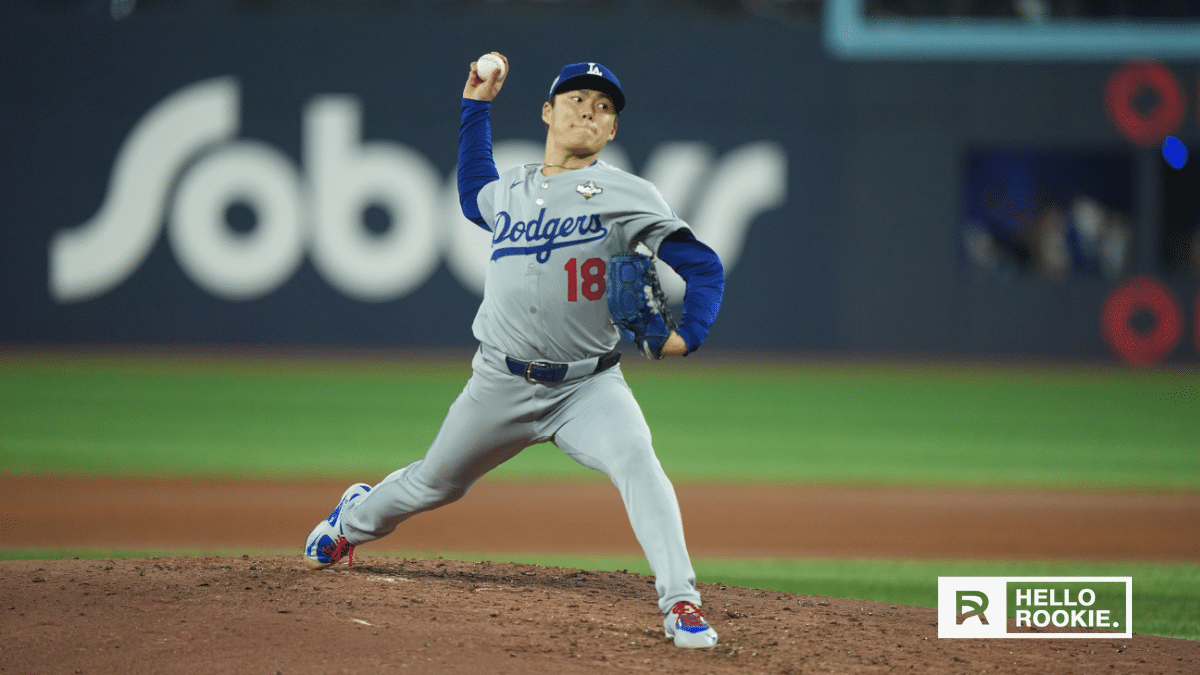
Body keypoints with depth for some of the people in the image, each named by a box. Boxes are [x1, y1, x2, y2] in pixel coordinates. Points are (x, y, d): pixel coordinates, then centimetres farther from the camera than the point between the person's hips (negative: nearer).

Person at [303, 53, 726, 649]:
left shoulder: (625, 195, -5)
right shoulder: (509, 190, 9)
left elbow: (702, 265, -8)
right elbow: (472, 195, 35)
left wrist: (687, 336, -26)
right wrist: (476, 106, 28)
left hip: (587, 386, -3)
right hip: (501, 385, 3)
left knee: (636, 461, -30)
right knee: (434, 484, 19)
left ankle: (679, 604, -33)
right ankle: (356, 519, 51)